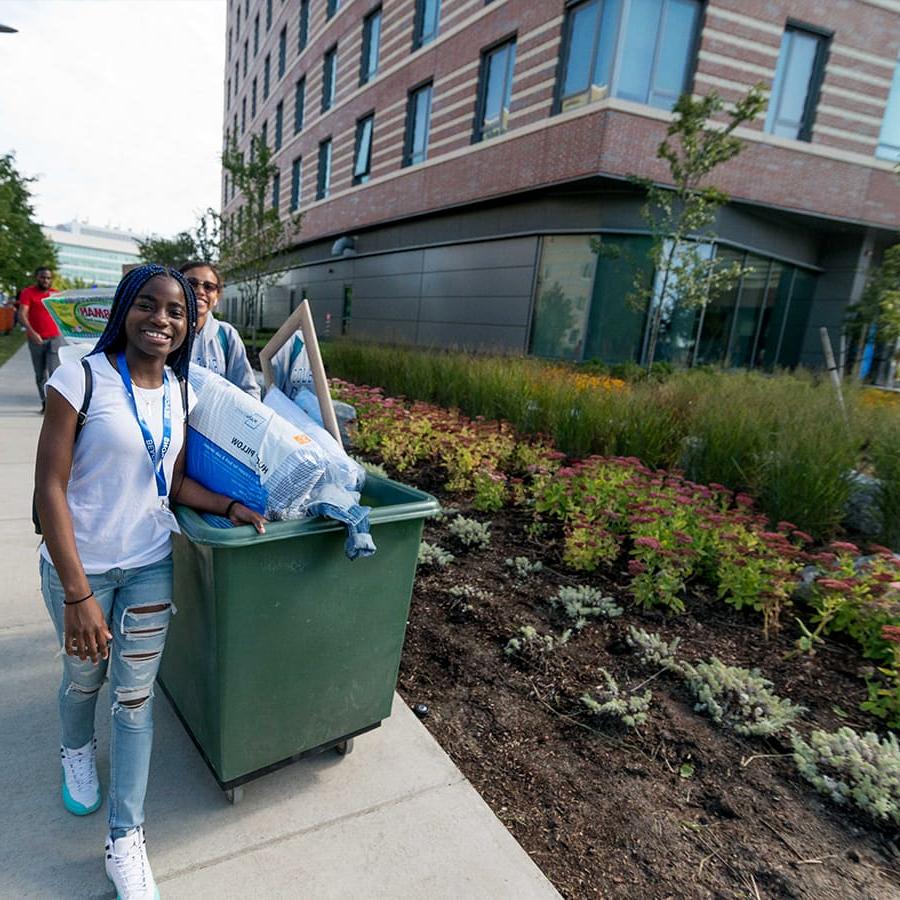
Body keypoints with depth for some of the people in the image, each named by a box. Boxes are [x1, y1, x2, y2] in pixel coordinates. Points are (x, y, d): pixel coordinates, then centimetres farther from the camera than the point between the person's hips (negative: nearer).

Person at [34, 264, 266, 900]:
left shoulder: (180, 391, 0)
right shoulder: (82, 379, -16)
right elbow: (50, 489, -17)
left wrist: (230, 506, -11)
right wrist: (78, 594, -20)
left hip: (150, 565, 3)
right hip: (80, 566, -3)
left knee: (136, 695, 10)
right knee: (85, 676, 20)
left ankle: (126, 842, 26)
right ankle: (78, 751, 56)